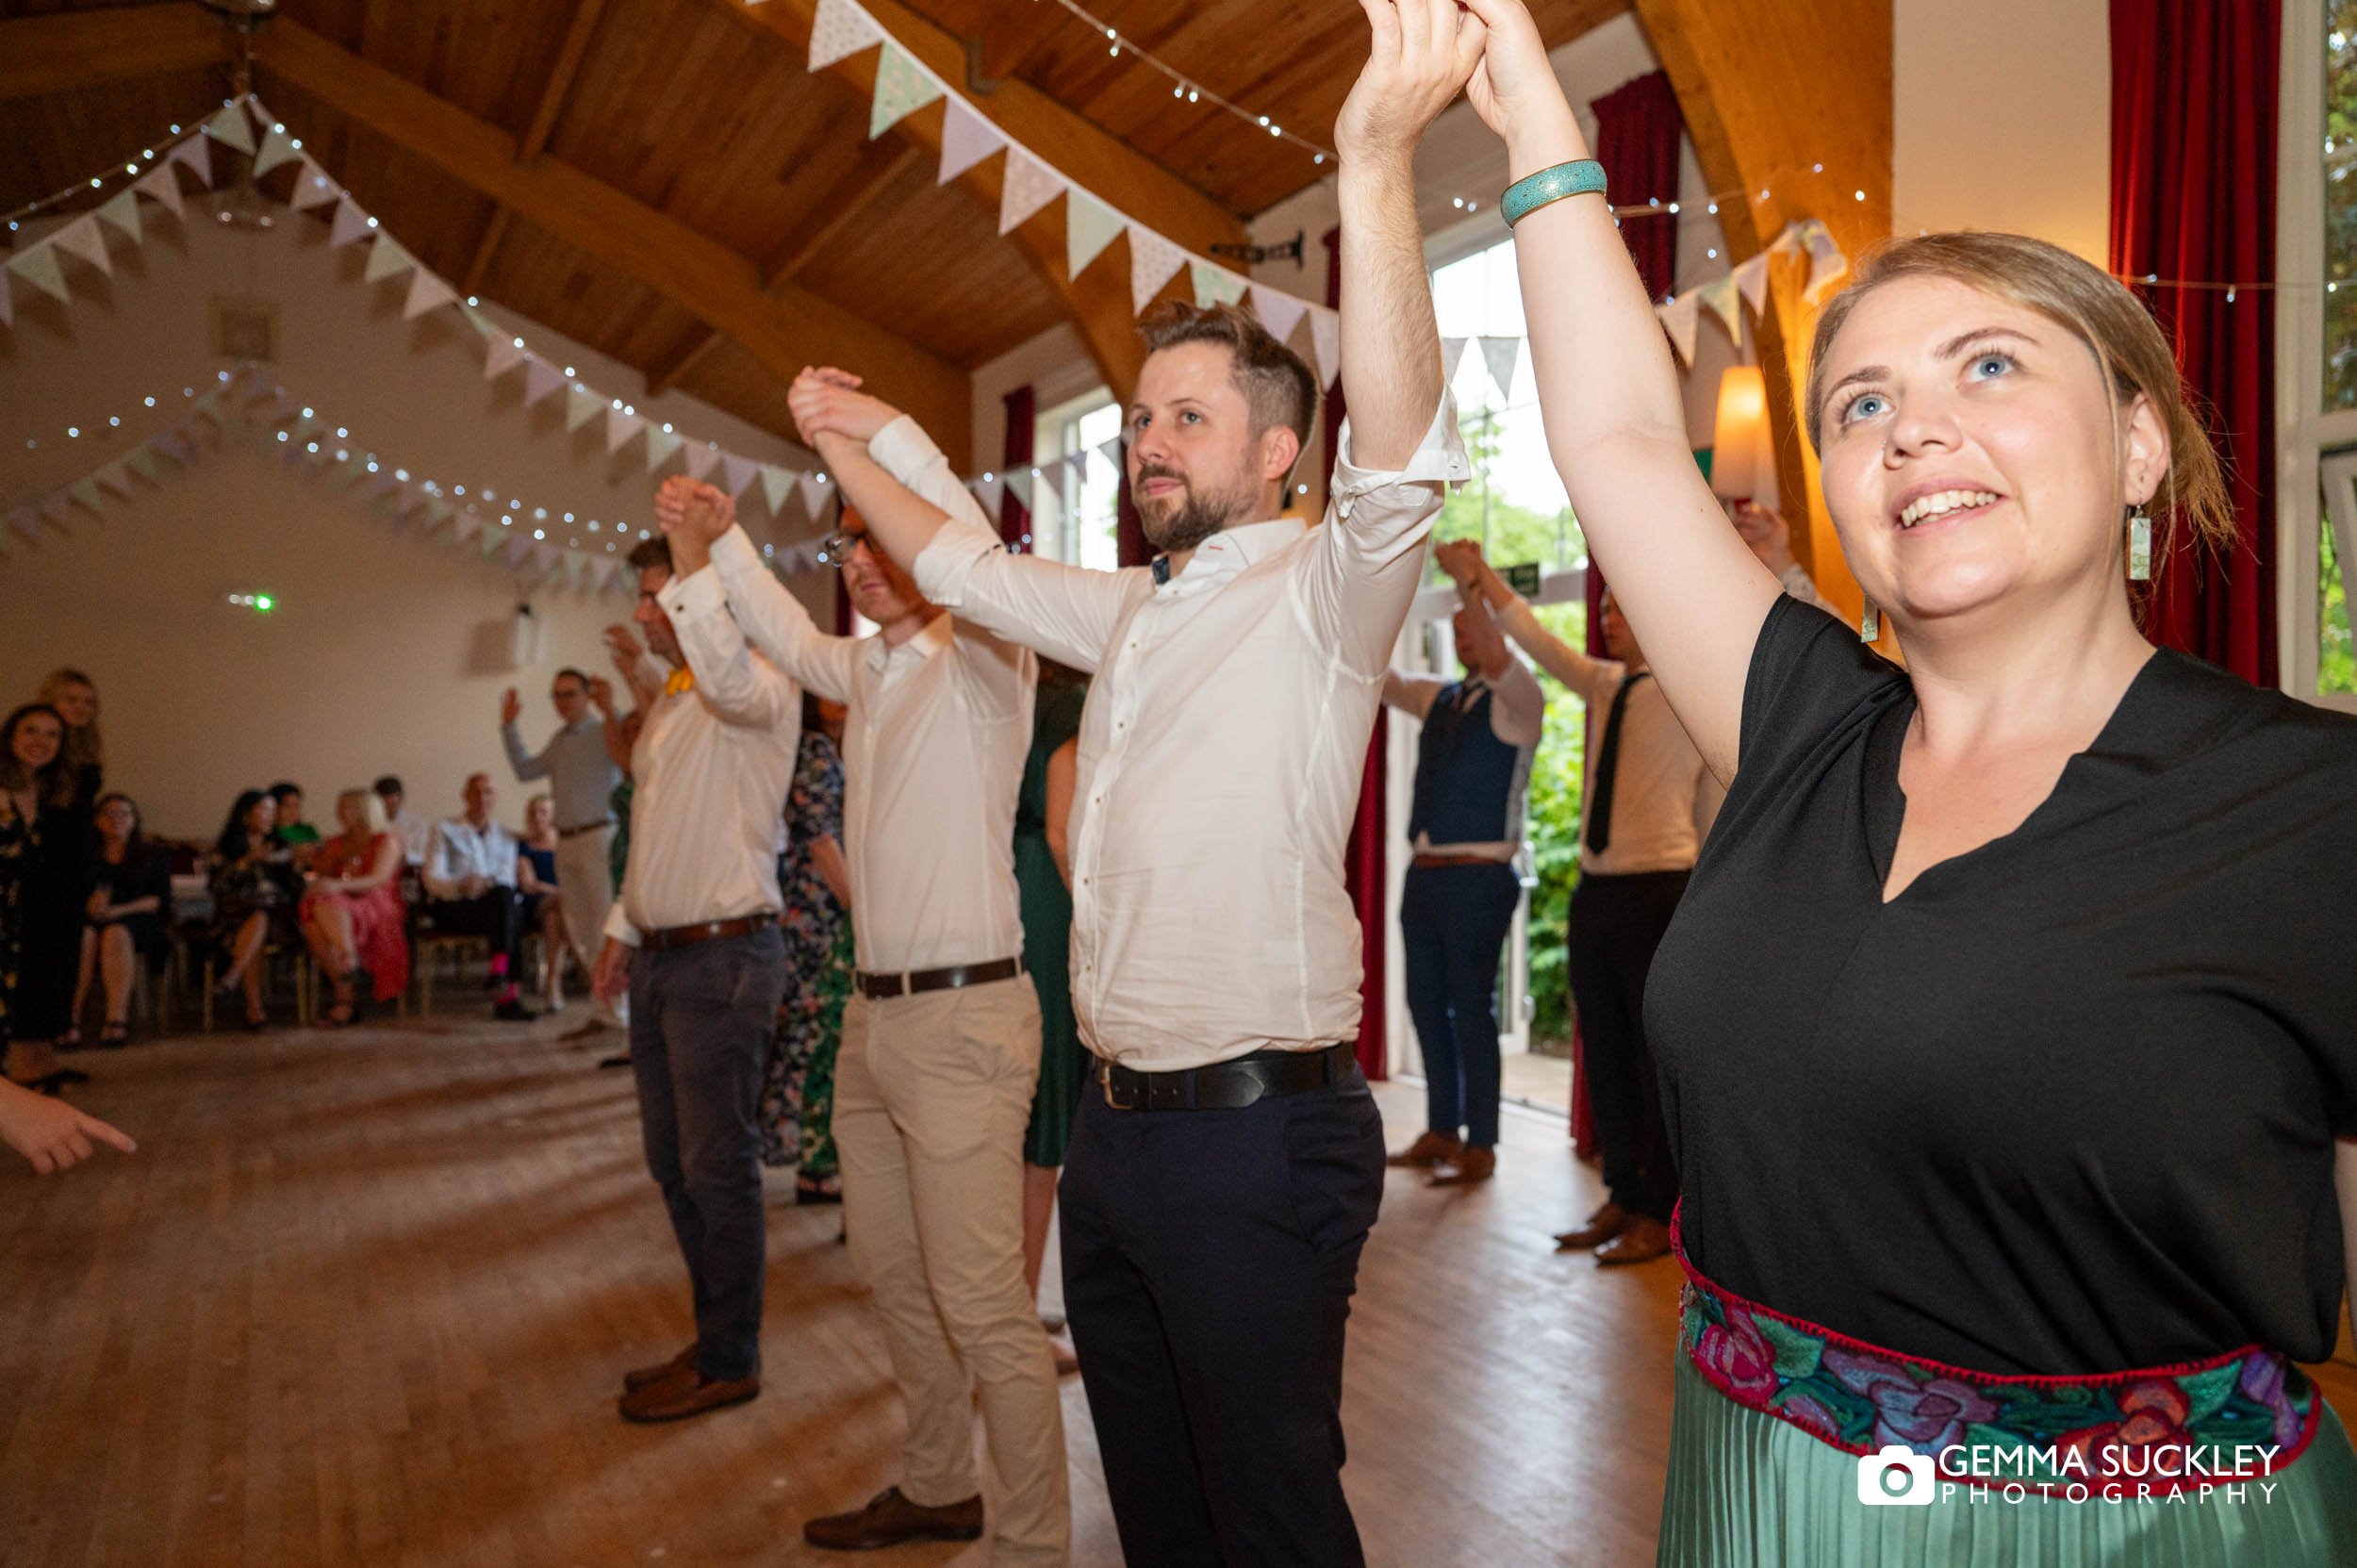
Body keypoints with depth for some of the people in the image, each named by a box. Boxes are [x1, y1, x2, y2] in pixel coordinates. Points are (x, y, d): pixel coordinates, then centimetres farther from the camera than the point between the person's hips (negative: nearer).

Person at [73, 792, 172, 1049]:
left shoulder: (153, 854, 18)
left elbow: (161, 900, 6)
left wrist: (118, 910, -11)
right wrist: (89, 905, -13)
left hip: (137, 923, -2)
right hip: (89, 920, 2)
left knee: (116, 934, -37)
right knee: (82, 936, -35)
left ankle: (117, 1020, -49)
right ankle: (71, 1020, -43)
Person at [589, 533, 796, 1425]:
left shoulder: (757, 690, -11)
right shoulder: (670, 704, 18)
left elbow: (730, 676, -38)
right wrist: (623, 928, 22)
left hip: (723, 957, -10)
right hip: (662, 956, 10)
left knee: (717, 1167, -1)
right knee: (672, 1163, 16)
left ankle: (728, 1361, 14)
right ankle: (715, 1339, 30)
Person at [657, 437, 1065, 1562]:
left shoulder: (982, 665, -8)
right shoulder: (865, 674, 15)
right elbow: (784, 636, 28)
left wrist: (890, 431, -32)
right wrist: (715, 538, 16)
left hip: (963, 1016, -8)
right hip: (874, 1012, 9)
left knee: (981, 1304, -5)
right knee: (894, 1277, 18)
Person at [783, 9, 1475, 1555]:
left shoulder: (1322, 592, -9)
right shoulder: (1132, 613, 15)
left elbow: (1402, 463, -30)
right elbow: (966, 563, 30)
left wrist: (1377, 161, -41)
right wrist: (847, 451, 29)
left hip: (1257, 1134, -8)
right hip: (1118, 1125, 8)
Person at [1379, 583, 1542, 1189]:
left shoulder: (1518, 701, -5)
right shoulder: (1438, 699, 15)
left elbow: (1494, 655, -25)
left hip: (1477, 877, -7)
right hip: (1424, 871, 7)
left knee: (1471, 1009, -2)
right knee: (1427, 1004, 12)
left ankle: (1480, 1147, 8)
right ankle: (1441, 1133, 24)